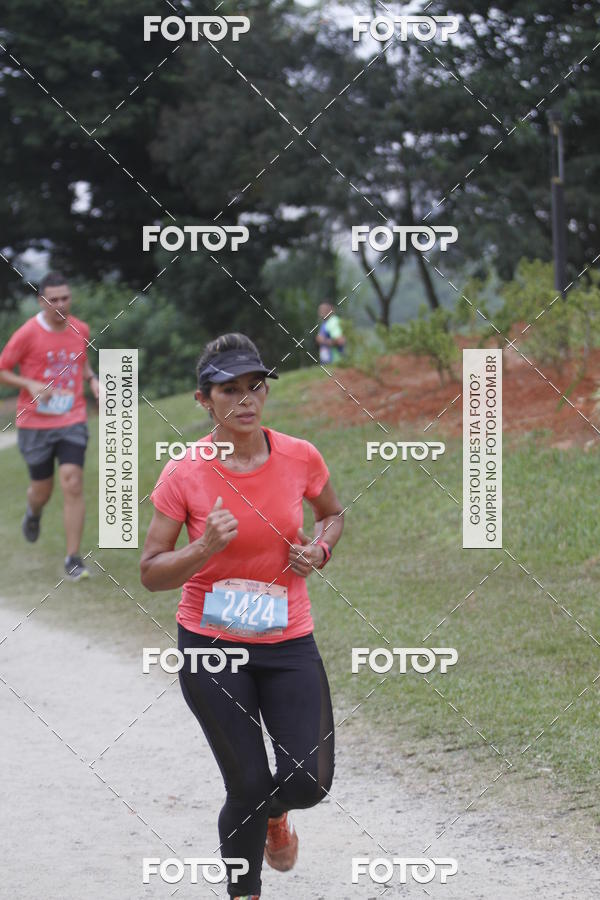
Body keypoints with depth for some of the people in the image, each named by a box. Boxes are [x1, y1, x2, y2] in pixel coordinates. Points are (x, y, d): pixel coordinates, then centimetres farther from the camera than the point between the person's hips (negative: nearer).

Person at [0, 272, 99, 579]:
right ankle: (33, 512, 49)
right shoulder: (28, 334, -10)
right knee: (42, 490, 9)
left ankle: (73, 559, -7)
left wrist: (92, 380, 5)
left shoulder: (80, 330, 3)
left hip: (72, 421, 2)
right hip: (34, 424, -2)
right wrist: (30, 384, -20)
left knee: (72, 484, -13)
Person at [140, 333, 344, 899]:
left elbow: (333, 514, 18)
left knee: (309, 782, -6)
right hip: (211, 645, -2)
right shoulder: (184, 475, -10)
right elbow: (151, 573, -6)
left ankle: (274, 813, 33)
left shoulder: (300, 458, -3)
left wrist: (319, 549, -4)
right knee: (248, 785, -5)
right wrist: (206, 548, -23)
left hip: (288, 641, 2)